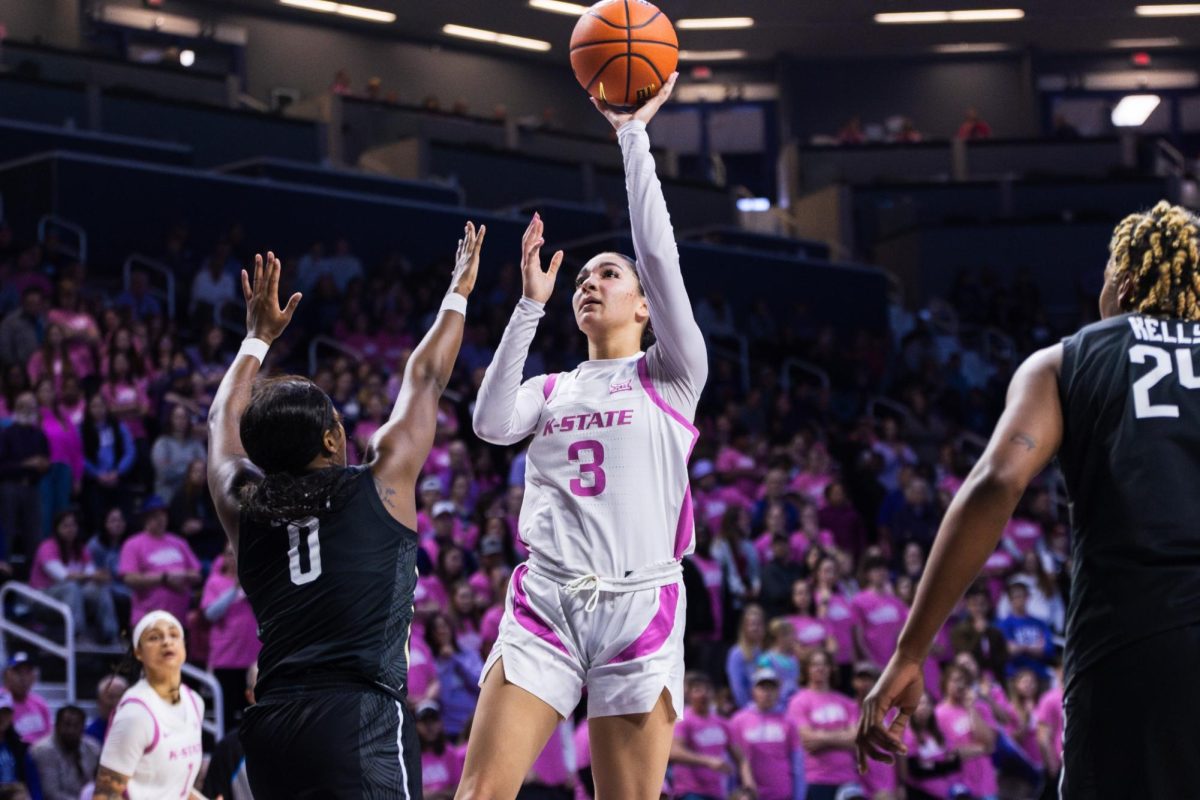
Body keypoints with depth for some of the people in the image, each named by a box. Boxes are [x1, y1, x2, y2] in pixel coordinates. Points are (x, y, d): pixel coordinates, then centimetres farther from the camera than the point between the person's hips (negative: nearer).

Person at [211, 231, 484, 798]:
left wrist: (259, 337, 46)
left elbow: (224, 420, 34)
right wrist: (458, 293, 32)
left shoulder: (244, 507, 14)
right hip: (361, 715, -6)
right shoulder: (378, 486, 5)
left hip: (271, 724, 6)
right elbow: (425, 379, 19)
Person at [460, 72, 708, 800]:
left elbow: (659, 254, -2)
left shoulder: (671, 374, 10)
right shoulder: (552, 390, 21)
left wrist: (633, 134, 1)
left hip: (638, 604, -3)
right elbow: (492, 424, -1)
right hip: (546, 601, 3)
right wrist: (531, 306, 0)